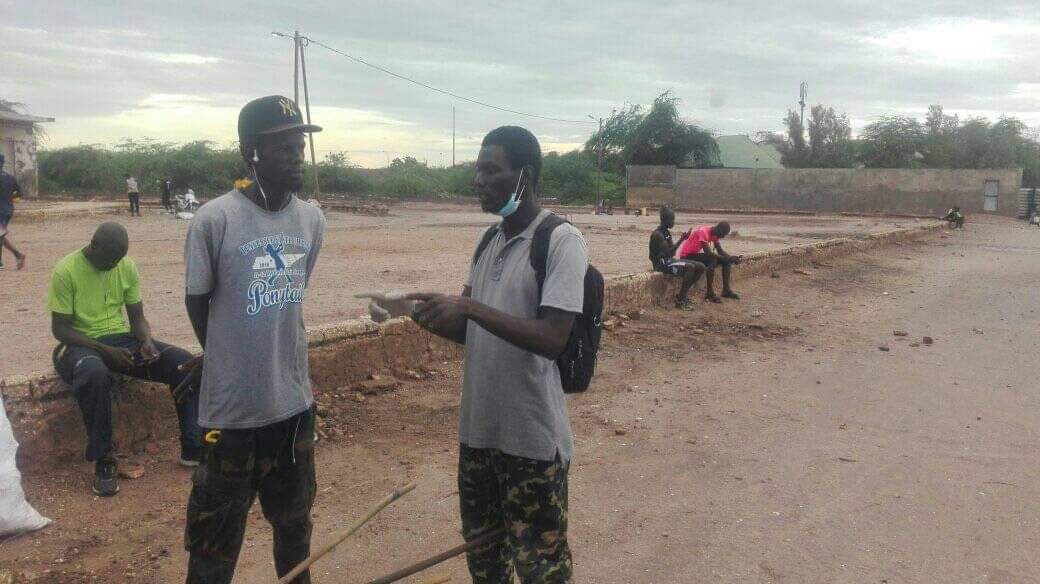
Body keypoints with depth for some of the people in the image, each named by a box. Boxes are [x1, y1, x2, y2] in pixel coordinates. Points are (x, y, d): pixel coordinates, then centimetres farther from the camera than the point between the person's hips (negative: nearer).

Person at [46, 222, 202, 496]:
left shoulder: (127, 266, 1)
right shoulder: (66, 270, -13)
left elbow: (137, 317, 7)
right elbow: (60, 329, -12)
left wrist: (146, 340, -15)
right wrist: (105, 350, -24)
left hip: (121, 338, 5)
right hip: (81, 343, -4)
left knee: (182, 360, -19)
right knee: (95, 373, -41)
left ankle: (193, 448, -13)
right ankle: (103, 460, -24)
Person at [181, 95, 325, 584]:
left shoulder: (312, 219, 0)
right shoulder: (214, 219, -16)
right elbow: (197, 302, -3)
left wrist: (271, 354, 9)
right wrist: (228, 360, 9)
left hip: (295, 400, 5)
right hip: (233, 407, -5)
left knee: (294, 521, 22)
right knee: (216, 534, 7)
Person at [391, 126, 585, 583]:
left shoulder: (562, 241, -15)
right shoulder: (488, 241, 8)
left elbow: (552, 339, -24)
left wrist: (468, 307, -25)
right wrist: (429, 315, -6)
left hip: (532, 438, -7)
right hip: (477, 429, 7)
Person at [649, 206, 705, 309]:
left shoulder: (667, 232, 13)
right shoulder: (657, 234, -16)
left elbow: (671, 253, 10)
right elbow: (668, 252, -25)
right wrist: (681, 240, -25)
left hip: (669, 260, 9)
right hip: (662, 264, -9)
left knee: (700, 267, -1)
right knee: (690, 267, -29)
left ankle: (684, 294, 7)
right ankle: (679, 300, -21)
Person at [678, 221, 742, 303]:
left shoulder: (715, 233, 1)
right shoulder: (703, 232, -27)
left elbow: (720, 251, 2)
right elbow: (708, 253, -33)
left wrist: (731, 257, -17)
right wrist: (727, 258, -33)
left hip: (697, 254, 9)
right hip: (686, 256, -9)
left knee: (726, 260, -1)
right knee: (712, 261, -33)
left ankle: (726, 290, 3)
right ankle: (709, 294, -25)